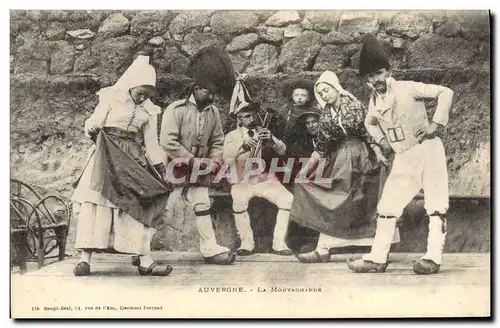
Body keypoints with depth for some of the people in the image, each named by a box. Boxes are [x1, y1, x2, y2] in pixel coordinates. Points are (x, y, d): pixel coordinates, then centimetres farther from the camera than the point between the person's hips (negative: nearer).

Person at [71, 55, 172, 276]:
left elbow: (151, 142, 15)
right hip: (107, 157, -4)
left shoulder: (149, 110, 12)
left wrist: (160, 168, 12)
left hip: (133, 159, 4)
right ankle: (85, 258, -11)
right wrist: (93, 130, -22)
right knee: (95, 203, -12)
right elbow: (92, 124, 0)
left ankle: (144, 261, 0)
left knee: (138, 206, -2)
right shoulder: (110, 98, 1)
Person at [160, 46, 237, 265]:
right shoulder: (176, 109, -16)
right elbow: (168, 142, -22)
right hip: (173, 170, -6)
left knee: (203, 205, 6)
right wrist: (194, 161, -20)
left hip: (198, 171, 6)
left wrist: (214, 162, -6)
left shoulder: (213, 113, 3)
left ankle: (210, 248, 11)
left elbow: (217, 142, 13)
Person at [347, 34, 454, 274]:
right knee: (387, 205, 4)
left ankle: (433, 258, -1)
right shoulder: (374, 102, 7)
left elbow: (445, 92, -12)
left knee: (436, 205, -4)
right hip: (403, 159, 6)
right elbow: (370, 123, 28)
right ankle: (377, 258, 9)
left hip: (428, 150, -6)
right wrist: (381, 139, 10)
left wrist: (437, 123, -17)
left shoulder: (407, 88, -11)